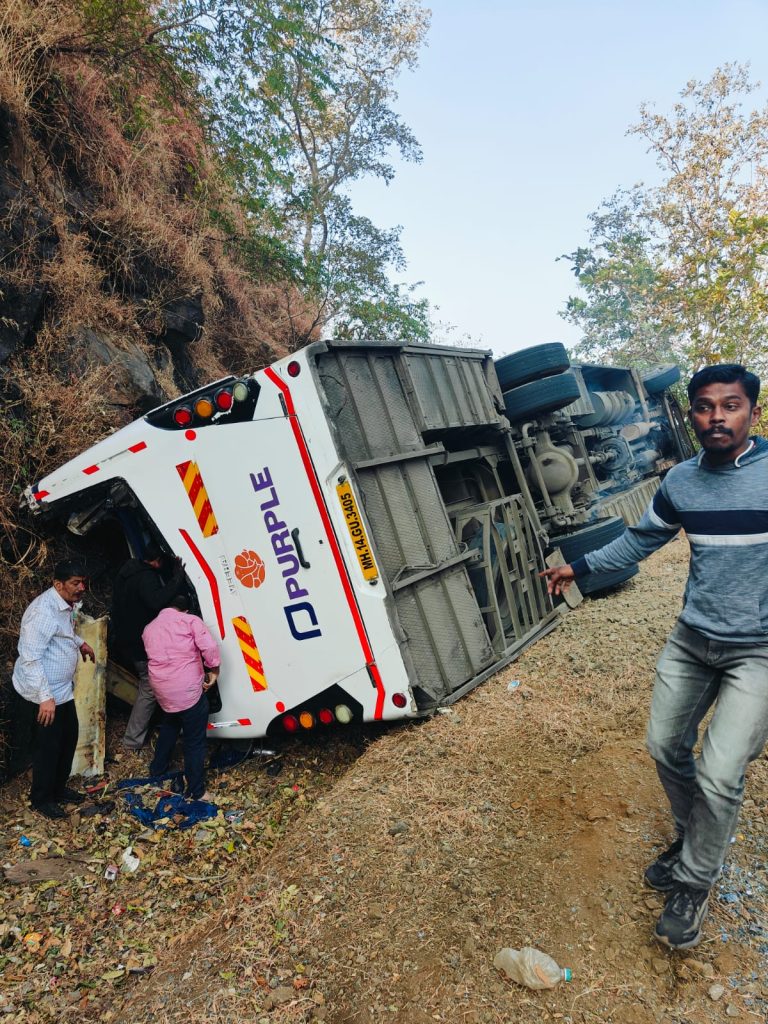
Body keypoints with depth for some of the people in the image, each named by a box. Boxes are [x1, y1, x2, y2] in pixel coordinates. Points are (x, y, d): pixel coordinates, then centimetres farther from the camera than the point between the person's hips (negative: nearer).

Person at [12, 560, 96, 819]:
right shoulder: (44, 612, -28)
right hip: (46, 692, -10)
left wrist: (80, 642, 12)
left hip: (63, 688, 10)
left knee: (69, 737, 19)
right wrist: (45, 697, -30)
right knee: (49, 745, 4)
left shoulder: (65, 605, 4)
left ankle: (59, 788, 37)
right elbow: (30, 658, -30)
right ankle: (41, 799, 24)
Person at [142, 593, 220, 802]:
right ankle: (196, 791, 10)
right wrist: (213, 670, -5)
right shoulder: (191, 621, -4)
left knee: (170, 724, 34)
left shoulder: (149, 629, 15)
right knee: (195, 742, 5)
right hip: (189, 691, -6)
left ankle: (158, 767, 47)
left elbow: (154, 656, 15)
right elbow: (209, 647, -17)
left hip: (162, 691, 6)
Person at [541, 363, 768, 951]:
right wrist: (578, 569, 12)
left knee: (719, 774, -8)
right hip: (692, 639, 5)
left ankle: (694, 884, 18)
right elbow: (639, 541, 14)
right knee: (666, 747, 13)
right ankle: (694, 840, 41)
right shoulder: (680, 482, 1)